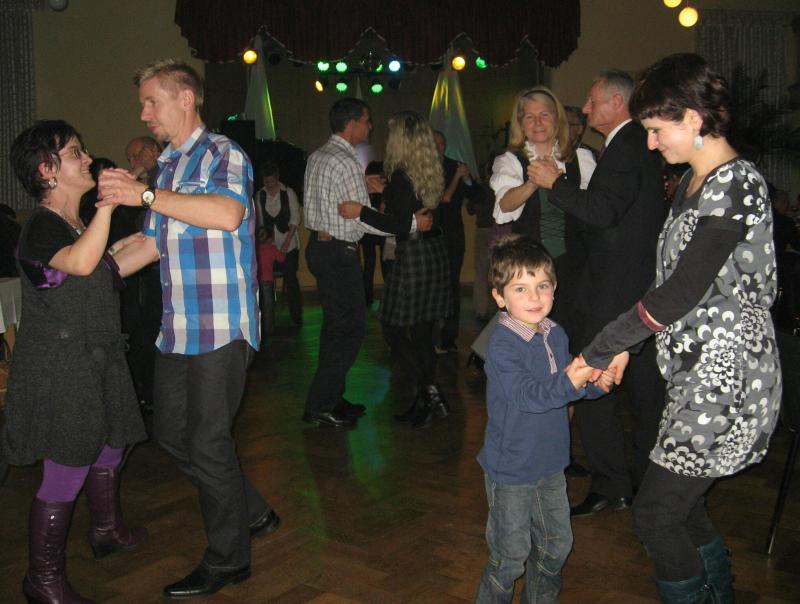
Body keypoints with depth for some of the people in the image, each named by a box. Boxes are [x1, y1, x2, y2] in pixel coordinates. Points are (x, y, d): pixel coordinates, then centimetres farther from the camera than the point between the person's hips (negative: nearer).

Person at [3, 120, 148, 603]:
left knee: (109, 450, 21)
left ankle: (108, 532, 44)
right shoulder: (41, 227, -17)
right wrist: (109, 201, -33)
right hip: (60, 367, -9)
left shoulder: (81, 224, 12)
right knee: (67, 472, -3)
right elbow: (81, 263, -38)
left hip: (97, 359, 9)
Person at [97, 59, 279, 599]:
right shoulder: (167, 166, 18)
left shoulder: (223, 154, -8)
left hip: (222, 327, -9)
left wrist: (146, 194, -26)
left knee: (209, 443, -1)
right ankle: (252, 514, 33)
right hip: (178, 328, 9)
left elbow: (228, 214, -29)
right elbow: (154, 242, 23)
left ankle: (228, 560, 18)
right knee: (171, 432, 15)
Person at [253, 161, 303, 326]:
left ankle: (296, 316, 4)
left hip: (288, 243, -2)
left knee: (291, 279, -5)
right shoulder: (259, 195, 4)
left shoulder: (288, 193, -3)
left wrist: (287, 242, -12)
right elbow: (259, 220, 7)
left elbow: (295, 220, -4)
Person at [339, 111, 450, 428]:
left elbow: (402, 226, -22)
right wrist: (385, 191, 31)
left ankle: (430, 392, -4)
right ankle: (425, 401, 20)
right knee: (423, 332, 13)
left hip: (413, 258, -8)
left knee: (398, 330, 1)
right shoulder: (432, 173, 8)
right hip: (435, 255, 8)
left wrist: (361, 212, -19)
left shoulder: (401, 176, -16)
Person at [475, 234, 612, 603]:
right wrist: (568, 383, -44)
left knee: (556, 545, 21)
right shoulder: (502, 347, -23)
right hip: (510, 469, -7)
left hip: (550, 464, 7)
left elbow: (569, 381, 12)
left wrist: (595, 383, -8)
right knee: (511, 556, 5)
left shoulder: (556, 335, 0)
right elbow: (527, 395, -31)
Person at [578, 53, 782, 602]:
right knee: (683, 505, 18)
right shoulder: (694, 181, 12)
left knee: (656, 513, -4)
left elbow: (684, 289, -23)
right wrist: (622, 344, 6)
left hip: (725, 373, -9)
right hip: (697, 369, 9)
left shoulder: (736, 185, -17)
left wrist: (599, 349, -17)